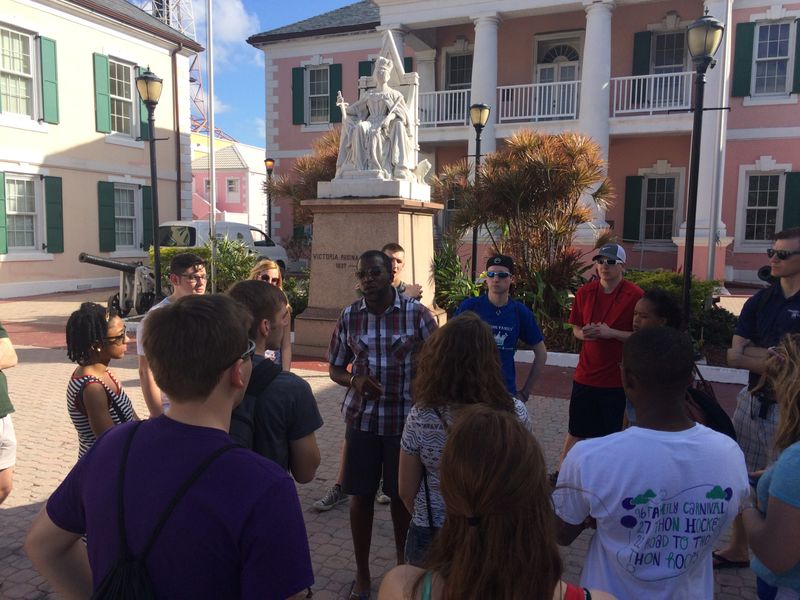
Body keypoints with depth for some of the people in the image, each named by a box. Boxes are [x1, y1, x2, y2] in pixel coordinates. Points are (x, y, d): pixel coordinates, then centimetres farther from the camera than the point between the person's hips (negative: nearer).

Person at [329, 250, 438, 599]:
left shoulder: (417, 314, -7)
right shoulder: (349, 316, 0)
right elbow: (335, 368, 7)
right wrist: (354, 381, -15)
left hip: (406, 418, -1)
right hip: (361, 418, 2)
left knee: (401, 495, 12)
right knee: (361, 495, 9)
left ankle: (403, 564, 36)